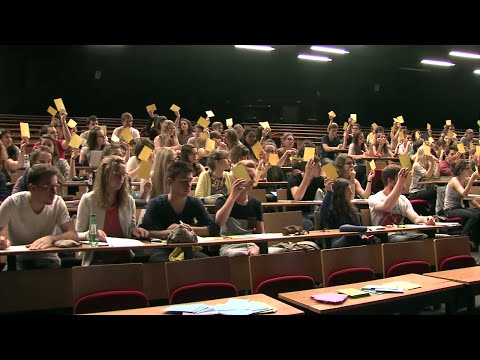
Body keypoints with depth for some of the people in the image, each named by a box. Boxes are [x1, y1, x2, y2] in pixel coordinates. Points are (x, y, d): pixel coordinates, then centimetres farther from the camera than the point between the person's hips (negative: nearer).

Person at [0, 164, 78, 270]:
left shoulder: (58, 203, -10)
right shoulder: (13, 203, -12)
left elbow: (73, 235, -17)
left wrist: (51, 238, -37)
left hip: (48, 259, 1)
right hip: (18, 260, -1)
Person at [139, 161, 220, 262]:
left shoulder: (195, 203, 2)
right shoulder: (156, 204, -8)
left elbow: (215, 229, -5)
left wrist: (189, 229, -16)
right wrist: (169, 232, -32)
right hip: (162, 251, -4)